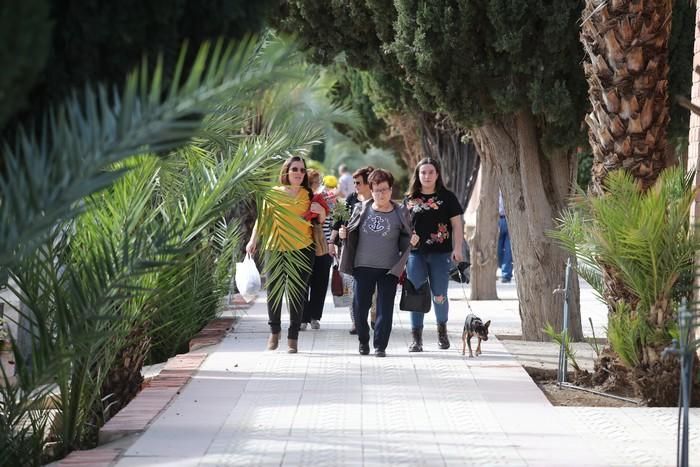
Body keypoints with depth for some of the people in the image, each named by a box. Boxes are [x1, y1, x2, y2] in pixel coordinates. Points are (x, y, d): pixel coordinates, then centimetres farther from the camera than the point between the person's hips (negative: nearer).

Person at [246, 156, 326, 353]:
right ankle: (274, 331, 26)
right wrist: (253, 240, -4)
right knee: (273, 290, 4)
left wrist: (321, 212, -7)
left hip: (302, 250, 0)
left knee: (297, 294, 0)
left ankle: (293, 337, 7)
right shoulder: (274, 193, 1)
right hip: (275, 248, 0)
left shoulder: (309, 196, 5)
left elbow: (320, 222, 15)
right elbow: (263, 218, 5)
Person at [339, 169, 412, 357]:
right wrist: (344, 234, -4)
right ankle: (363, 341, 24)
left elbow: (407, 239, 9)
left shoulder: (400, 213, 1)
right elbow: (352, 231, 17)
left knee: (385, 308, -3)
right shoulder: (363, 209, 5)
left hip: (389, 269, -2)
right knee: (360, 306, 5)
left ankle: (380, 345, 5)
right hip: (363, 267, 2)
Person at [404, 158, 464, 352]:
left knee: (439, 296, 1)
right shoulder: (410, 199, 9)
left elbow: (457, 225, 3)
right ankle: (416, 338, 3)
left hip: (441, 254, -2)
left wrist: (457, 249, -7)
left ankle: (442, 330, 26)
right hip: (415, 254, 2)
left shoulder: (447, 197, 4)